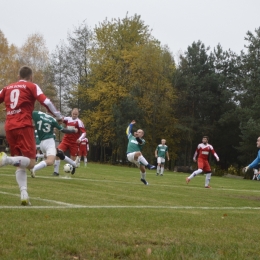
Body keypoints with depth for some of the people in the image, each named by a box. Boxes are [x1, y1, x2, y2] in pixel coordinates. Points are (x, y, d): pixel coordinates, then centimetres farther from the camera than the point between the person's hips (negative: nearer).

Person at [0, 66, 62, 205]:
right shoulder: (32, 86, 6)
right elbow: (46, 102, -5)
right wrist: (59, 117, 2)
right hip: (24, 126, -5)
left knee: (20, 164, 11)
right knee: (30, 162, -5)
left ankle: (24, 194, -6)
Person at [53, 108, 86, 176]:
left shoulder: (79, 122, -8)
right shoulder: (67, 119, 4)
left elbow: (84, 133, -13)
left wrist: (80, 139, -32)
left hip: (74, 142, -3)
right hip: (65, 140, 3)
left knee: (73, 159, 1)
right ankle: (56, 171, -13)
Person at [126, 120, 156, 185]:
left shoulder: (142, 141, 6)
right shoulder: (131, 137, 15)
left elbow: (140, 142, -20)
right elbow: (128, 131, 30)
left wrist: (137, 137, -39)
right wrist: (131, 124, 33)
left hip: (138, 157, 2)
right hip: (130, 155, -2)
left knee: (143, 169, -2)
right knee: (138, 153, -35)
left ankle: (143, 179, 32)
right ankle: (148, 165, -43)